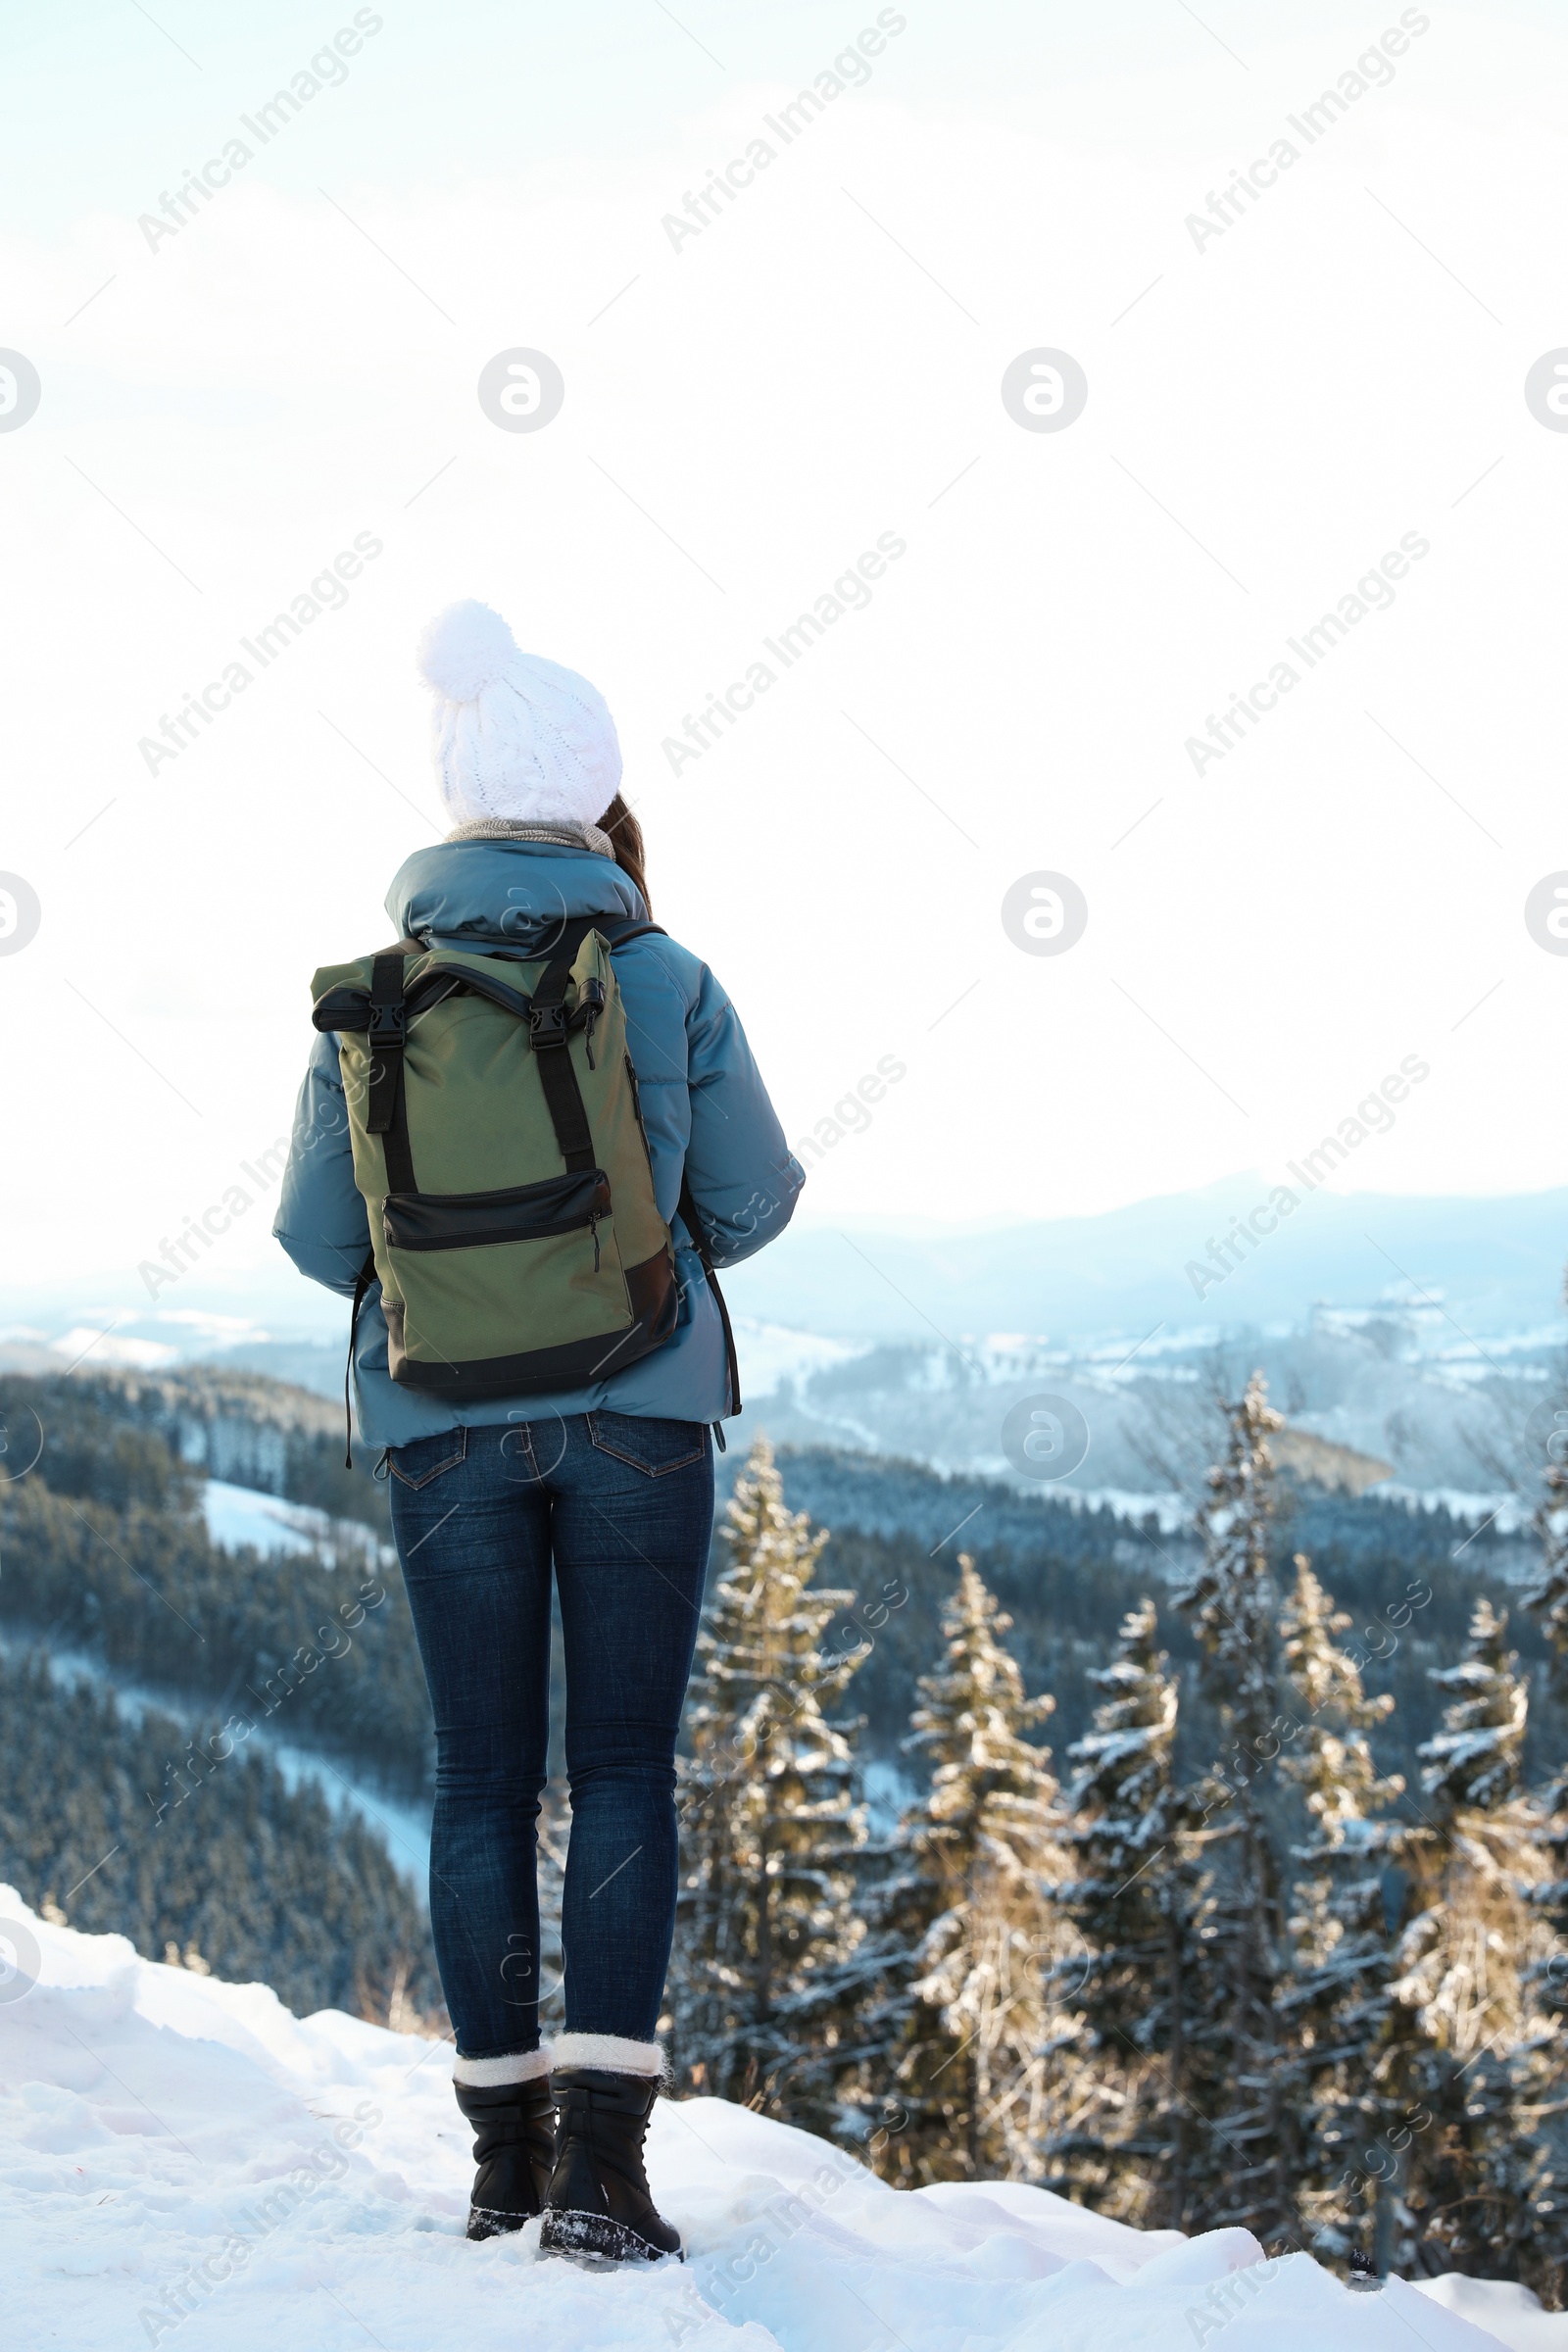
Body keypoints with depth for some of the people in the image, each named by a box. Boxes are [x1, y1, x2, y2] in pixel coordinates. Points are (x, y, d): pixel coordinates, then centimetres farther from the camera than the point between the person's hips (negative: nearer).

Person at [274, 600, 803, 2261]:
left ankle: (505, 2157, 13)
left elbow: (321, 1234, 3)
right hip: (639, 1411, -1)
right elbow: (751, 1199, 2)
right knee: (623, 1769, 2)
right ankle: (601, 2154, -9)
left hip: (441, 1423, 2)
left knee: (480, 1777, 10)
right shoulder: (667, 985, -6)